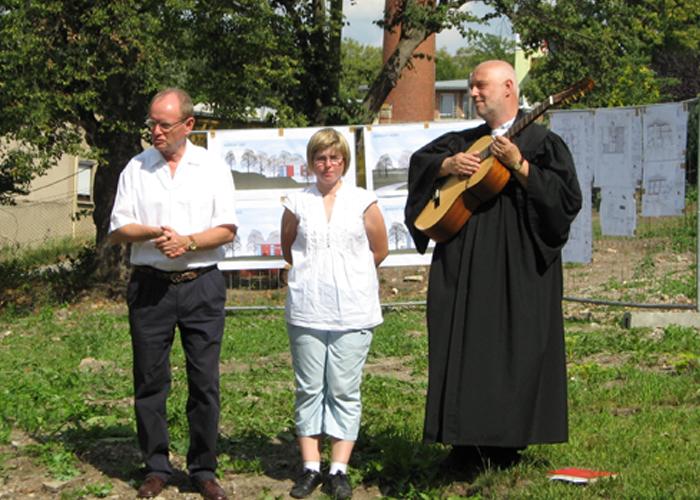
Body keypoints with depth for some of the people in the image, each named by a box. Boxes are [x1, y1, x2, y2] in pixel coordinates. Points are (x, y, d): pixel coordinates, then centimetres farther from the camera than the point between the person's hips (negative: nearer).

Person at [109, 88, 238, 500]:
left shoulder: (213, 168, 6)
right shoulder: (136, 169, 7)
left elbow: (228, 230, 1)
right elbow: (118, 229, 4)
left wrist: (188, 242, -15)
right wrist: (152, 233, -15)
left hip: (202, 284, -1)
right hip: (150, 285, 1)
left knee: (205, 381, 0)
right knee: (150, 380, 3)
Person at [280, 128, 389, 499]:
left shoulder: (363, 202, 4)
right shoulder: (297, 204, 6)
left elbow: (379, 249, 10)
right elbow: (288, 250, 17)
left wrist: (350, 274, 10)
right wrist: (312, 272, 9)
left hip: (353, 312, -1)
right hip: (306, 311, 1)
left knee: (344, 390, -1)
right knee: (309, 389, 3)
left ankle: (339, 469, 2)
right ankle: (310, 468, 7)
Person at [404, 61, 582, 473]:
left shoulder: (541, 142, -1)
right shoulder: (465, 141, 16)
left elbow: (567, 196, -11)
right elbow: (419, 161, 16)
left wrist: (519, 165, -18)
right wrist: (447, 165, -4)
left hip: (517, 266, -5)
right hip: (464, 266, 5)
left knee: (513, 349, -4)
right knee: (463, 346, 1)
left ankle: (505, 443, 4)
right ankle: (467, 443, 5)